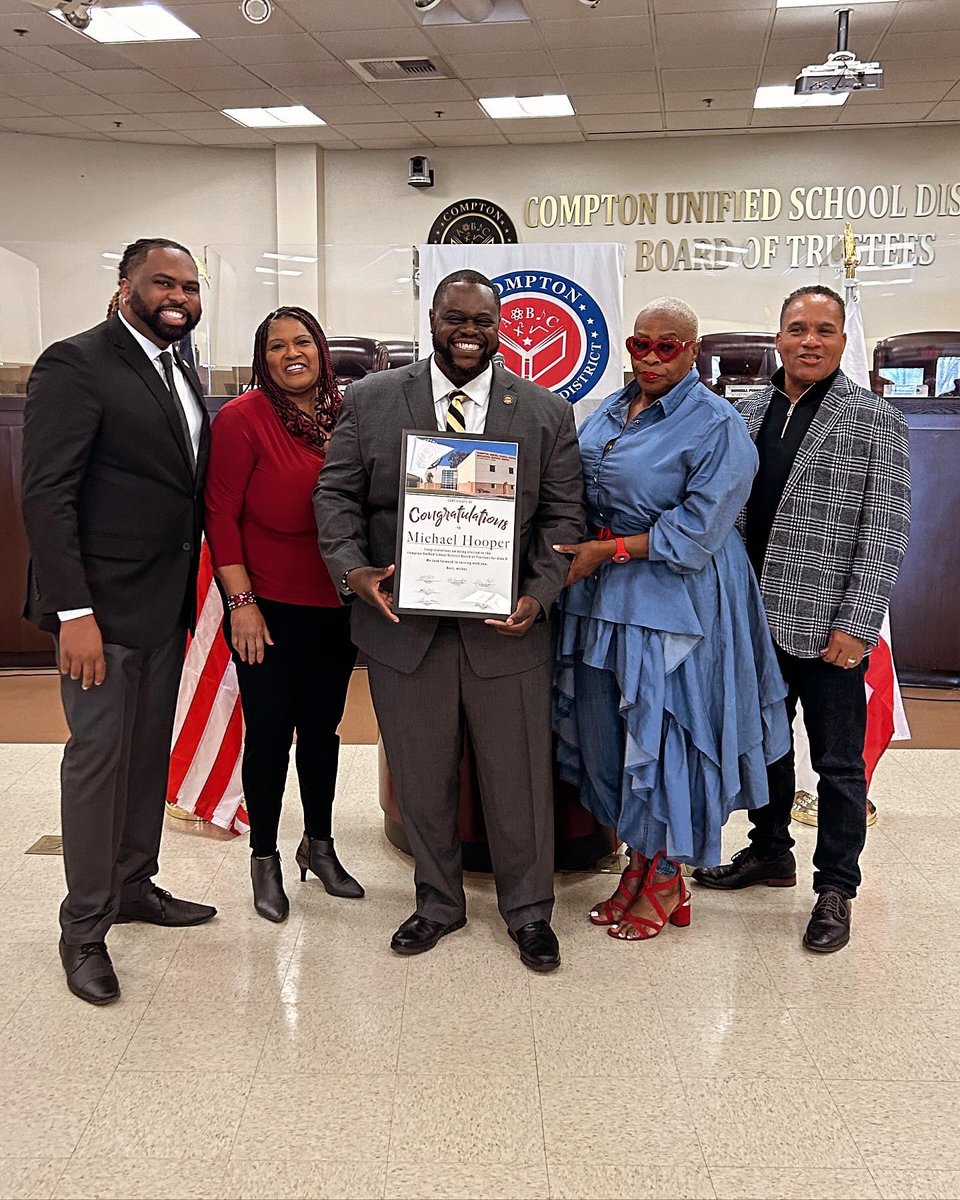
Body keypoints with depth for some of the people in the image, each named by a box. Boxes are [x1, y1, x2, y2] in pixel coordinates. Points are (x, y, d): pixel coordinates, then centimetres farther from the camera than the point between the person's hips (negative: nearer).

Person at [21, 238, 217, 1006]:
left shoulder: (183, 377, 13)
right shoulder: (75, 365, -11)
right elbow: (46, 495, -16)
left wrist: (193, 592, 9)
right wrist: (72, 611, -21)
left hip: (167, 603, 8)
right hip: (103, 603, -8)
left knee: (150, 753, 16)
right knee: (99, 757, 1)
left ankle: (134, 885, 32)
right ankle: (85, 928, 15)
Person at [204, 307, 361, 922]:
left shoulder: (344, 418, 5)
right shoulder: (242, 419, -8)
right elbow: (222, 514, -10)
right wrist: (241, 601, -14)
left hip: (335, 607, 4)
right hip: (268, 608, -4)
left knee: (322, 727, 15)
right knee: (270, 733, 5)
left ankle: (319, 846, 31)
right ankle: (265, 859, 21)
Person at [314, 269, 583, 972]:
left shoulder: (547, 414, 3)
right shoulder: (370, 402, 4)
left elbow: (563, 516, 1)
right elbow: (336, 494, 3)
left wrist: (539, 595, -13)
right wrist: (352, 567, -15)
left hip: (506, 627, 0)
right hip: (404, 625, 1)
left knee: (520, 779, 9)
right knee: (422, 780, 14)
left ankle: (529, 910, 30)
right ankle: (438, 902, 35)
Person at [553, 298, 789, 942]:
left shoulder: (716, 425, -9)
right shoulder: (608, 413, 12)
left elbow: (697, 530, -15)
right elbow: (574, 495, 20)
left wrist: (608, 551, -14)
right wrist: (571, 552, 1)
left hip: (671, 597, -7)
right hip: (600, 596, 7)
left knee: (660, 732, 0)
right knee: (606, 730, 10)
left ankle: (666, 878, 18)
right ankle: (638, 860, 27)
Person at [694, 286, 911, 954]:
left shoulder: (874, 419, -6)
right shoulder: (750, 415, 8)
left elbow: (888, 530, -10)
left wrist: (856, 624, -15)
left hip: (829, 627, -5)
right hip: (761, 618, 5)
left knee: (838, 762, 5)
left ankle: (835, 890, 20)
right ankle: (770, 853, 37)